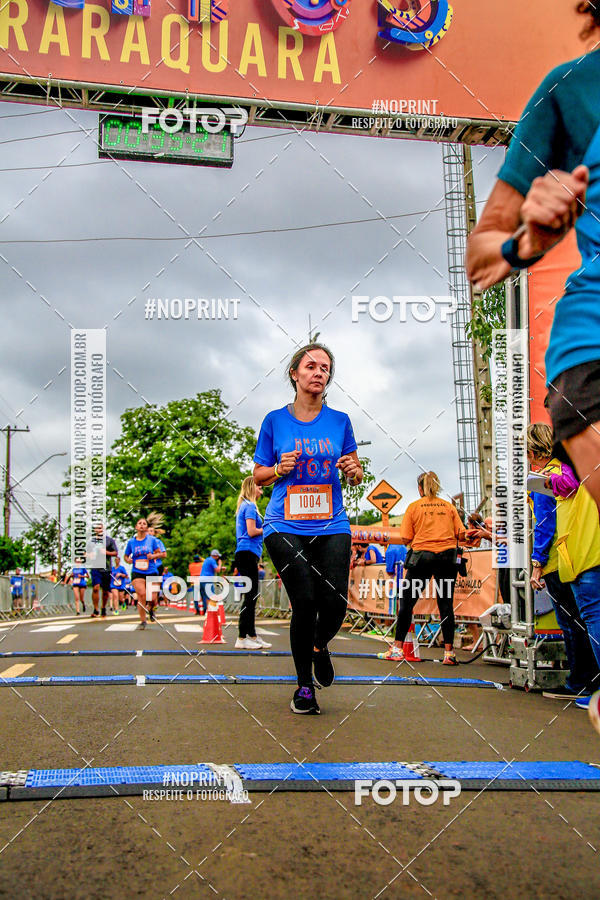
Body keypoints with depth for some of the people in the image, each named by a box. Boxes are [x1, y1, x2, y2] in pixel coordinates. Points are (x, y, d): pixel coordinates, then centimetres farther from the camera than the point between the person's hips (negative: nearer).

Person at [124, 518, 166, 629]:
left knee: (153, 598, -3)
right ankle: (142, 621, -3)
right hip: (137, 573, 0)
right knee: (141, 595, -16)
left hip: (152, 571, 0)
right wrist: (128, 560, -5)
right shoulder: (131, 542, 7)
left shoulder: (152, 540, 4)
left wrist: (154, 555, -14)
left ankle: (151, 609, 34)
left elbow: (162, 553, 5)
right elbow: (126, 556, 17)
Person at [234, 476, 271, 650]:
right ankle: (242, 639, -9)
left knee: (251, 595, 11)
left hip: (244, 554, 10)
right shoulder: (250, 506, -8)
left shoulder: (244, 506, 22)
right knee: (251, 595, -10)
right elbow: (252, 532, -16)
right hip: (248, 553, -10)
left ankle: (252, 636, 15)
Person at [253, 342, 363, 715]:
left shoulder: (339, 421, 10)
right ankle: (304, 686, 10)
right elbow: (259, 474, 13)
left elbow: (356, 476, 17)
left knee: (335, 602, -11)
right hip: (285, 527, -1)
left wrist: (353, 470, -6)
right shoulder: (275, 421, 6)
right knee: (306, 602, -11)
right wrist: (279, 469, -8)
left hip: (331, 527, 2)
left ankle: (320, 646, 26)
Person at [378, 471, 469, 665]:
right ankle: (449, 653, 2)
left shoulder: (414, 507, 2)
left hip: (422, 556, -2)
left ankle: (397, 649, 7)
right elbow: (461, 535, 5)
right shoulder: (449, 506, 9)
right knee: (446, 605, 5)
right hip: (447, 557, 2)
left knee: (406, 602, 6)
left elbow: (405, 539, -3)